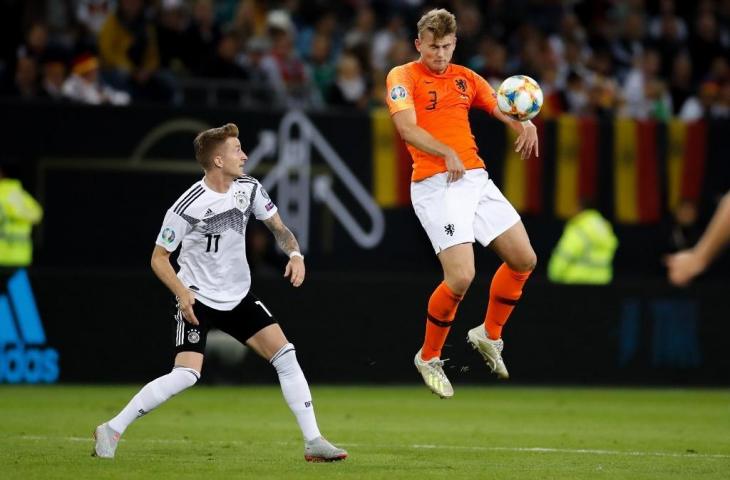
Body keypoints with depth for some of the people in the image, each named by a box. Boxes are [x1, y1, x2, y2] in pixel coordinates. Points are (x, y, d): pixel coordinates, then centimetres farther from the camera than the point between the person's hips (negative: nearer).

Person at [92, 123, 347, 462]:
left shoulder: (249, 189, -2)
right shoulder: (188, 206, -19)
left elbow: (278, 228, 11)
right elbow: (159, 258, -10)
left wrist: (295, 253, -10)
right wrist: (181, 292, -24)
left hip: (239, 297, 6)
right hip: (198, 300, -6)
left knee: (285, 355, -6)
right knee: (186, 375, -20)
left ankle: (313, 442, 0)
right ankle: (111, 430, -8)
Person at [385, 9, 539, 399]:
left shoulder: (465, 78, 16)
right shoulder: (403, 77, -1)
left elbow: (502, 109, 9)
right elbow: (407, 128, -16)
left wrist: (525, 124, -15)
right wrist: (446, 153, -32)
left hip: (475, 177, 7)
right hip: (435, 184, -7)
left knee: (523, 259, 5)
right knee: (461, 277, -17)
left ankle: (489, 334, 28)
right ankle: (428, 358, 5)